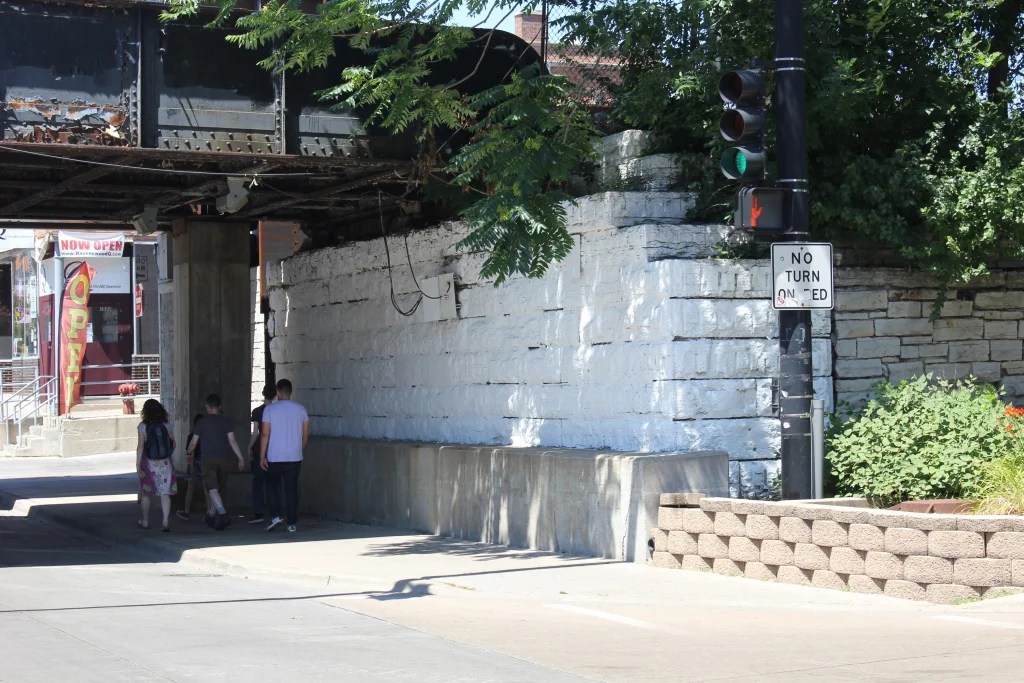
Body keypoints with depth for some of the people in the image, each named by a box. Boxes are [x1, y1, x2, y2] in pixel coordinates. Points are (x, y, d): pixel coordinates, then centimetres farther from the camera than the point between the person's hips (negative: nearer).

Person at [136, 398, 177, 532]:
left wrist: (137, 464, -8)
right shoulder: (166, 425, 0)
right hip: (165, 463, 2)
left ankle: (145, 521, 22)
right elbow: (173, 443, 6)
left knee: (145, 493, 13)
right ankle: (166, 522, -6)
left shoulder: (143, 426, -8)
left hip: (149, 463, -2)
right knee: (165, 493, 3)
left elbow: (140, 446, -11)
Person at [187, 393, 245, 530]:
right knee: (216, 489, 16)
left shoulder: (201, 422, 0)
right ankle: (210, 516, 24)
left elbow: (193, 443, 5)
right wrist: (241, 458, -2)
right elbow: (232, 441, -3)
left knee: (212, 489, -10)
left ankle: (223, 514, -30)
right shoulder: (225, 421, 4)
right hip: (224, 459, 3)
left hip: (208, 460, -3)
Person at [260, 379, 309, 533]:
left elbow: (265, 434, -8)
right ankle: (292, 523, 5)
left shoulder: (270, 409, -6)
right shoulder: (301, 410, 3)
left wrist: (262, 456, -4)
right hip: (295, 457, 2)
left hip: (275, 458, -2)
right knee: (292, 489, 6)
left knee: (273, 486, 16)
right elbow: (305, 435, 7)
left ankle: (276, 515, 3)